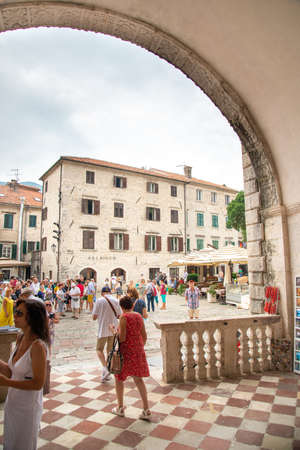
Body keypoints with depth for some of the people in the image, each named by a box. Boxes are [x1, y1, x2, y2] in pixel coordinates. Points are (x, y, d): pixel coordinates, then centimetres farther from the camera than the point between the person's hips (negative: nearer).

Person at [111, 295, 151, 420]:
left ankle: (120, 408, 26)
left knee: (119, 378, 15)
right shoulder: (139, 316, 3)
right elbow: (144, 336, 7)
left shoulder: (124, 317, -16)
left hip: (126, 351, -6)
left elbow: (122, 338, -19)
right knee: (138, 379, 14)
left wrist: (114, 331, -1)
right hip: (138, 351, 6)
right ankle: (146, 410, 14)